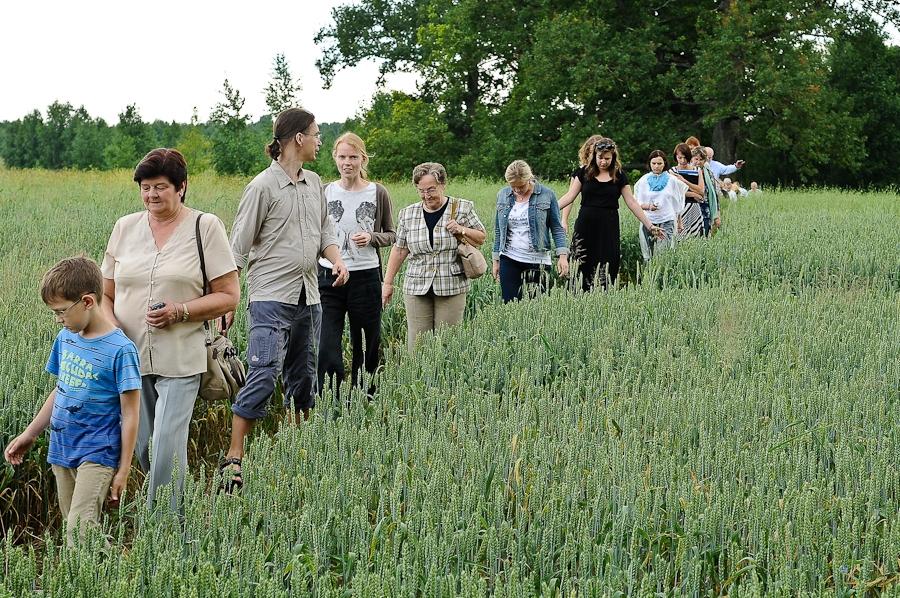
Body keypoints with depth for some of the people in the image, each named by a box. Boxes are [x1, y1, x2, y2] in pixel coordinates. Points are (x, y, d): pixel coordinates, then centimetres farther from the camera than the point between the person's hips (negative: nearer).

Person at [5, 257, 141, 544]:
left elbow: (130, 415, -13)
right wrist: (29, 434, 21)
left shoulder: (120, 350, -15)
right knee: (78, 528, 11)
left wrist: (123, 470, -12)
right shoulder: (65, 338, 5)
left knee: (79, 531, -17)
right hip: (62, 450, 7)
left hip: (97, 455, -7)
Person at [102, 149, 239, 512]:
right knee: (142, 449, 8)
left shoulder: (206, 227, 0)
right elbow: (105, 294, 15)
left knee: (167, 450, -12)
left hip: (179, 361, -4)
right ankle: (177, 507, 29)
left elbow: (229, 295, -1)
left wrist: (179, 312, -15)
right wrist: (111, 327, -7)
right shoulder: (125, 227, 11)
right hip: (129, 357, 4)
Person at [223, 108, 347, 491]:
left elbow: (325, 230, 22)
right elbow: (239, 247, -7)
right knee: (264, 374, -16)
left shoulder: (314, 183, 12)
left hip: (309, 297, 8)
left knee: (304, 377, 15)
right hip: (272, 297, -7)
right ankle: (233, 459, -13)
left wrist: (336, 258, 0)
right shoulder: (264, 186, -9)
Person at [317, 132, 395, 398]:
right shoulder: (324, 193, 5)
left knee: (366, 347, 8)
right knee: (326, 347, -8)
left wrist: (371, 238, -12)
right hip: (328, 277, 0)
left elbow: (391, 235, 9)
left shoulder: (378, 194, 1)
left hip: (365, 277, 0)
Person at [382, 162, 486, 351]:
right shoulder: (408, 214, 8)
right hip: (416, 287, 2)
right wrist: (388, 282, 10)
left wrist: (462, 230, -9)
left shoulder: (463, 208, 2)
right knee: (416, 343, -3)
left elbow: (481, 238, 10)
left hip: (452, 288, -2)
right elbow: (399, 249, 13)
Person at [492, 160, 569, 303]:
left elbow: (557, 227, 0)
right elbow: (498, 230, 14)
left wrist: (562, 255, -11)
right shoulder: (503, 195, 7)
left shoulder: (547, 195, -3)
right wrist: (496, 260, 13)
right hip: (509, 260, 3)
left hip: (537, 260, -3)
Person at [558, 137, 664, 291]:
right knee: (584, 268, -3)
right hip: (585, 226, 0)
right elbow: (570, 196, 2)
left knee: (607, 271, -5)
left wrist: (650, 226, 3)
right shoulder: (584, 173, 5)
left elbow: (632, 203, 6)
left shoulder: (619, 177, 6)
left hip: (609, 228, 0)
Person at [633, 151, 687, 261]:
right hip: (648, 221, 1)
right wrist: (648, 206, -14)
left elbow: (678, 204, 13)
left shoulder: (672, 180, 7)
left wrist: (679, 222, 14)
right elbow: (638, 203, 6)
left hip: (667, 221, -1)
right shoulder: (644, 180, 7)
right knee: (648, 256, -3)